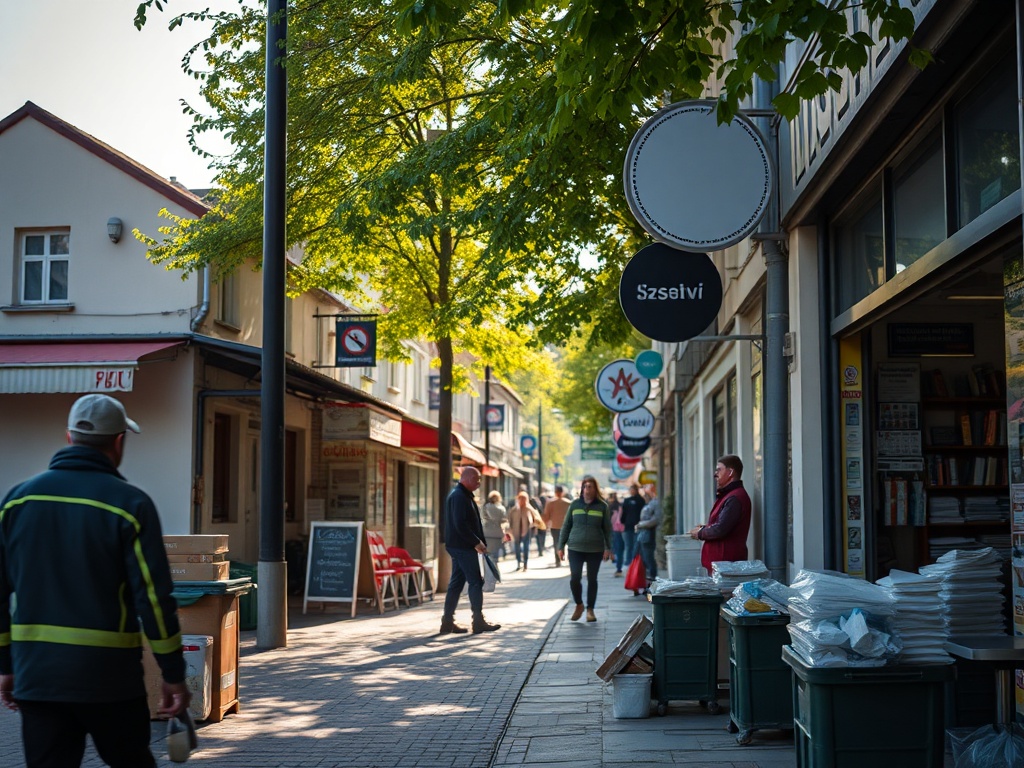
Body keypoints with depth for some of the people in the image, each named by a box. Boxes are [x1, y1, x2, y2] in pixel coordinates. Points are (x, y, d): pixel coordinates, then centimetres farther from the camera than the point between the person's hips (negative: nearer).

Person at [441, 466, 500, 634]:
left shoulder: (463, 495, 18)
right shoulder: (459, 496, -15)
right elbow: (460, 524, -23)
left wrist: (479, 542, 14)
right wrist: (477, 542, -18)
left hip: (459, 546, 10)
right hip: (463, 546, -10)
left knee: (457, 583, 11)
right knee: (476, 582, -6)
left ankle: (448, 622, 13)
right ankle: (478, 621, -2)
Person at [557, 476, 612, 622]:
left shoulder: (602, 506, 2)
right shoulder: (575, 505, 5)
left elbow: (607, 528, 4)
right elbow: (566, 526, 9)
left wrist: (608, 548, -3)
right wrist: (561, 545, 6)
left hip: (595, 550, 0)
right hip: (575, 549, 0)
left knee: (592, 580, 7)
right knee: (575, 578, -9)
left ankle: (590, 610, 19)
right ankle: (578, 605, 15)